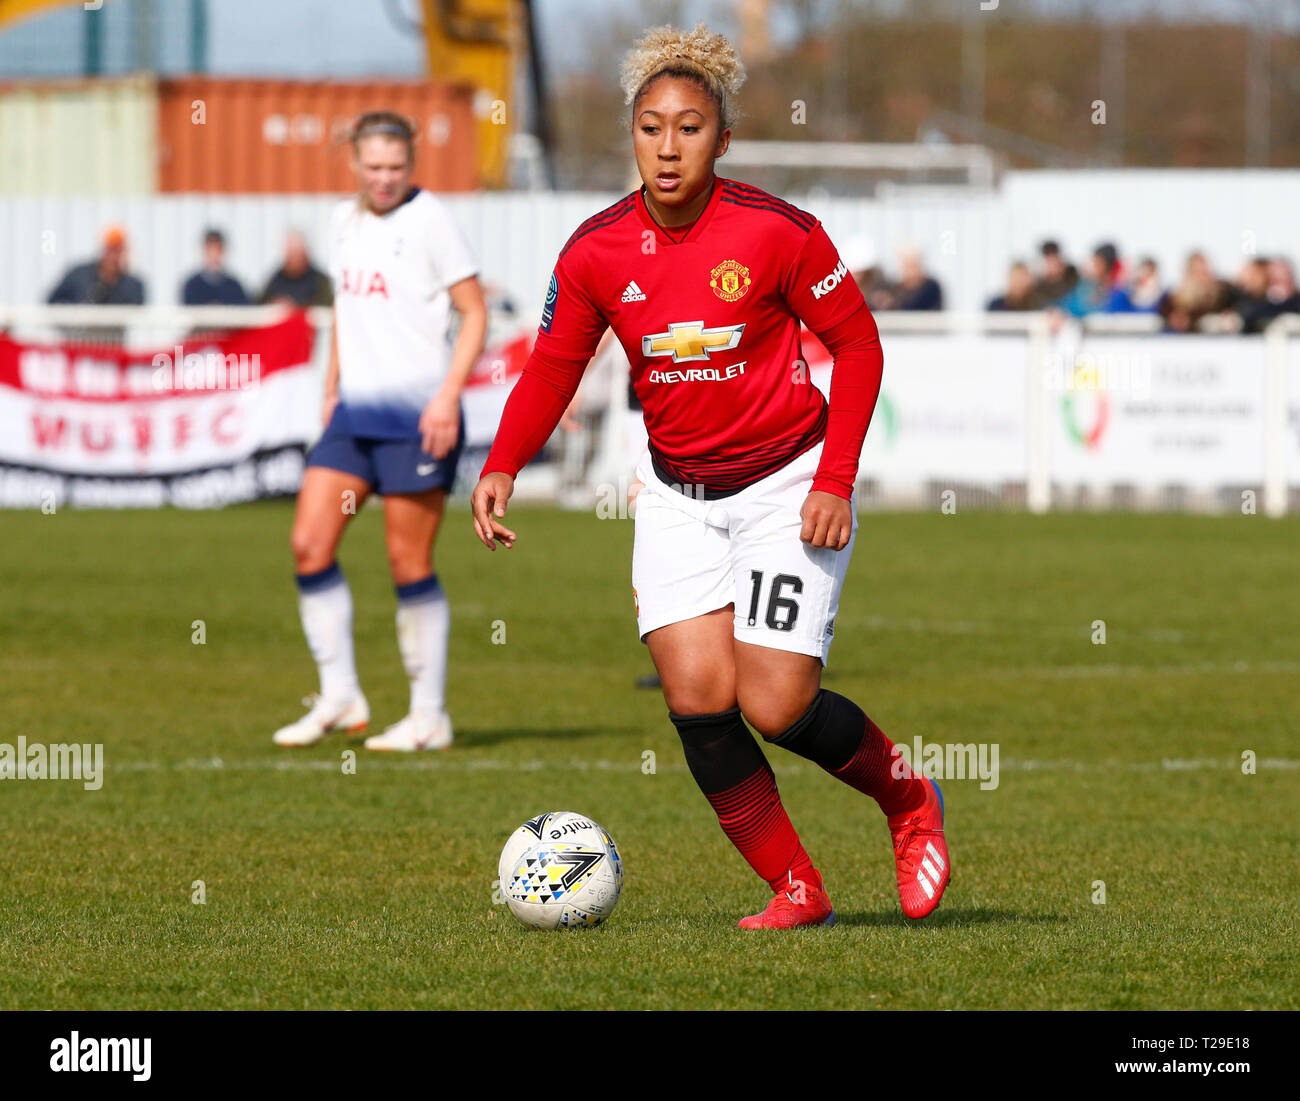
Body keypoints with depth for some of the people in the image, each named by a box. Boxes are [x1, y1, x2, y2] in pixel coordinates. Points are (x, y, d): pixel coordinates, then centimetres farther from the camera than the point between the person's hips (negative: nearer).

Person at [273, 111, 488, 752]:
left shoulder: (428, 221, -7)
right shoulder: (344, 223, 12)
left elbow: (474, 312, -7)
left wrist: (448, 396, -16)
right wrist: (332, 388, 21)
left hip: (415, 416, -7)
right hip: (354, 412, 7)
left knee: (409, 565, -4)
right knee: (308, 545, -2)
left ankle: (429, 717, 6)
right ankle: (340, 698, 8)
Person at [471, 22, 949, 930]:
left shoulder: (777, 231, -16)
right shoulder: (595, 253, -7)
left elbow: (857, 344, -7)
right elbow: (552, 370, 4)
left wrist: (835, 482, -13)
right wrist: (502, 469, -12)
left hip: (788, 484, -4)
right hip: (677, 492, 4)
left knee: (774, 707, -11)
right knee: (696, 695, -10)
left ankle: (909, 801, 20)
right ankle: (796, 890, 7)